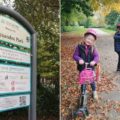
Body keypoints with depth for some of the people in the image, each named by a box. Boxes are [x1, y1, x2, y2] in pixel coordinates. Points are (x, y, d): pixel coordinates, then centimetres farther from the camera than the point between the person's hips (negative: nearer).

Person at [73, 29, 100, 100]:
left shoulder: (93, 48, -6)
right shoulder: (79, 47, -9)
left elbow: (97, 56, -14)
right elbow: (75, 55, -8)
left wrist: (94, 61, -35)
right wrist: (79, 59, -29)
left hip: (90, 68, 1)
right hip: (82, 68, -1)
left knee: (92, 80, 16)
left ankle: (94, 92, 42)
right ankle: (83, 93, 30)